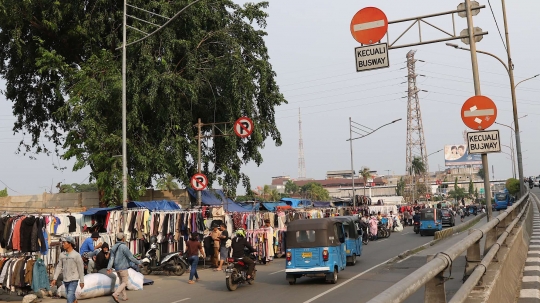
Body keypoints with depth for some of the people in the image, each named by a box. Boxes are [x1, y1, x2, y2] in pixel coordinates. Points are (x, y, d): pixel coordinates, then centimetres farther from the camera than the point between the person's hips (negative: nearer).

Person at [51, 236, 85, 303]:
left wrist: (82, 281, -6)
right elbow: (59, 267, 9)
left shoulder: (76, 255, -11)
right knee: (71, 296, 15)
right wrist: (54, 279, 4)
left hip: (73, 280, -5)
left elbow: (81, 269, -8)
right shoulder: (62, 255, 4)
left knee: (70, 297, -12)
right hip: (65, 280, 5)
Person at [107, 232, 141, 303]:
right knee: (125, 283, -1)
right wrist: (138, 262, -3)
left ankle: (125, 296, 22)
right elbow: (131, 257, -16)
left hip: (117, 268, 8)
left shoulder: (114, 247, 7)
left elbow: (111, 258, 0)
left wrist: (109, 268, -7)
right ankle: (115, 294, -18)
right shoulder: (124, 247, -17)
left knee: (122, 281, 19)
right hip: (123, 268, -8)